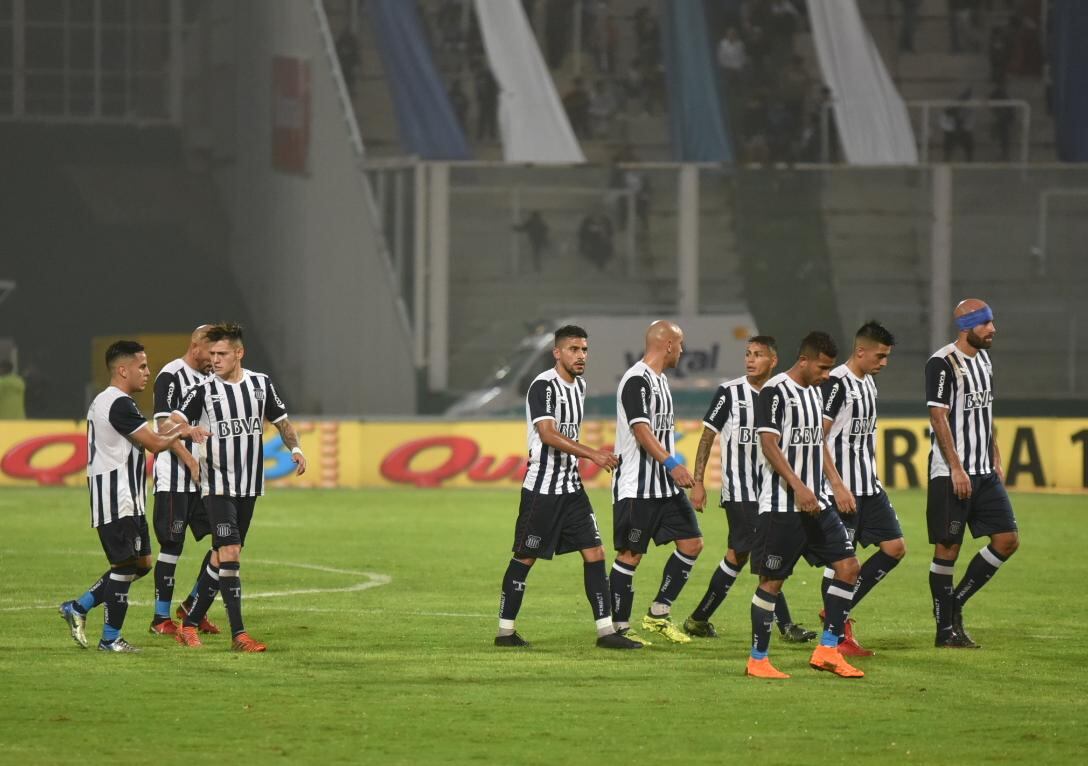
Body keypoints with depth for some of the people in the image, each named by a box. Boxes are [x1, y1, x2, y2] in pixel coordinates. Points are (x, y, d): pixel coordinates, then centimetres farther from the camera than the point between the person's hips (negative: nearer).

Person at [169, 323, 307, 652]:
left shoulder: (261, 384, 6)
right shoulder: (205, 390, -6)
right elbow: (173, 422, -12)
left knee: (224, 559, 9)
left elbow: (281, 421, 18)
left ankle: (190, 625, 20)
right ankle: (239, 634, -16)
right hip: (217, 486, -5)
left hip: (249, 487, 5)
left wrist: (295, 448, 1)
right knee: (229, 554, -16)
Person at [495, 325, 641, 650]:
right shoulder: (544, 386, -15)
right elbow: (548, 434, -27)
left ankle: (606, 630, -1)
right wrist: (591, 454, -32)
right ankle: (505, 630, 11)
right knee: (525, 557, 1)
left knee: (594, 553, 0)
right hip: (541, 487, -8)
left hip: (571, 486, 8)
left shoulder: (579, 385, 12)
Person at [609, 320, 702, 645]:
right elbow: (641, 430, -25)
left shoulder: (659, 380, 16)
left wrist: (675, 465, 28)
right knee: (630, 555, -3)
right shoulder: (637, 380, -15)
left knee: (692, 543, 7)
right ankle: (619, 628, 4)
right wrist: (671, 463, -34)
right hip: (636, 487, -10)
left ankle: (658, 615, 15)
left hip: (665, 485, 10)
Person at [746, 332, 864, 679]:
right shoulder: (775, 392, -12)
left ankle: (828, 650, 6)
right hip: (782, 505, -8)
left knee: (848, 566, 0)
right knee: (771, 581, -2)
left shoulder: (814, 392, 15)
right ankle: (758, 660, 8)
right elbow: (769, 444, -19)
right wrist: (798, 487, -26)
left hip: (816, 503, 8)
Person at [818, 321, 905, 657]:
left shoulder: (868, 383, 14)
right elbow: (816, 437, -17)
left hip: (869, 487, 9)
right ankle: (838, 637, 4)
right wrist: (838, 486, -20)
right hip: (844, 490, -9)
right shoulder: (836, 383, -14)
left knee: (895, 547, 6)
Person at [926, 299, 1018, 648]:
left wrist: (996, 462, 17)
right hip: (950, 473, -8)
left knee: (1008, 540, 2)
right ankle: (946, 630, 5)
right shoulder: (942, 363, -11)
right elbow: (938, 418, -15)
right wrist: (957, 469, -18)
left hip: (984, 473, 8)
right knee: (947, 550, -2)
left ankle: (955, 605, 14)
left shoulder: (983, 360, 14)